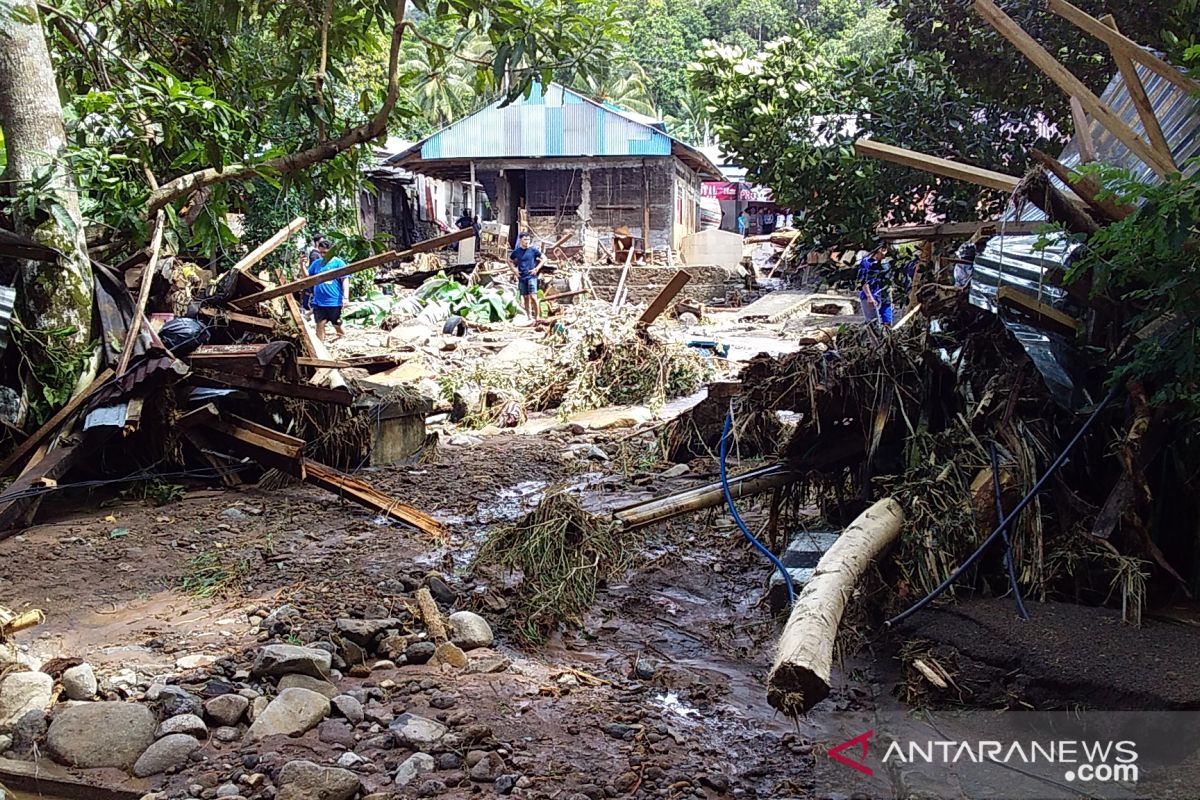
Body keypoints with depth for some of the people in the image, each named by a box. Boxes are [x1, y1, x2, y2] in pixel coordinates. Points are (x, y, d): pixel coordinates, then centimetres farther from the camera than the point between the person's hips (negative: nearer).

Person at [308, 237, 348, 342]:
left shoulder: (338, 263, -5)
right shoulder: (316, 263, 8)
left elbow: (345, 280, -7)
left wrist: (345, 297, -15)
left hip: (334, 302, -4)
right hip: (318, 302, 4)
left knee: (337, 326, 8)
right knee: (320, 325, 4)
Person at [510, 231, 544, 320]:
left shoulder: (533, 250, -3)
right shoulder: (516, 251, 5)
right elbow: (510, 260, 21)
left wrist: (537, 269, -4)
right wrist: (514, 270, 7)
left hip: (531, 276, -3)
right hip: (522, 277, 3)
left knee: (533, 296, -14)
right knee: (526, 297, 7)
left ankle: (537, 316, -7)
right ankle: (529, 317, 14)